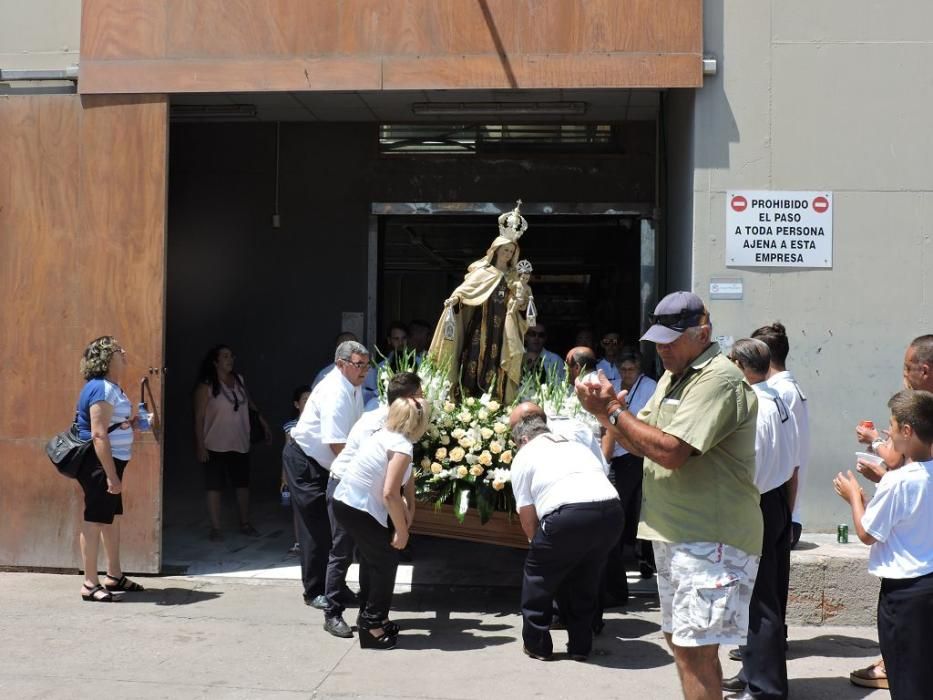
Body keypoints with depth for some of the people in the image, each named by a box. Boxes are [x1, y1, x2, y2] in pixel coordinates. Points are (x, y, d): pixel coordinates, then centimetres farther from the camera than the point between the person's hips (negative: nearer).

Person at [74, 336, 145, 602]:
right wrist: (111, 475, -27)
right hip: (100, 464, -11)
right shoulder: (101, 388, -17)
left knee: (112, 517, 16)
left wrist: (132, 423, 8)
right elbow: (98, 435, -24)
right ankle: (90, 584, -2)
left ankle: (114, 576, 27)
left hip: (109, 463, 11)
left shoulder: (110, 387, 14)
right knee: (94, 519, -6)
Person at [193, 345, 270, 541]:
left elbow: (249, 402, 20)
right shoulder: (206, 386, -9)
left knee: (243, 485, 12)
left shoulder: (239, 380, 6)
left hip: (240, 444, 5)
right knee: (214, 487, 1)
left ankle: (245, 523, 24)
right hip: (216, 446, -5)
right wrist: (200, 445, -14)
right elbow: (199, 418, -10)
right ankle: (215, 528, 10)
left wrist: (263, 422, 19)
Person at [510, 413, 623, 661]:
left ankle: (537, 644, 25)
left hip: (569, 514, -5)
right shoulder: (576, 445, 34)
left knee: (538, 575, 18)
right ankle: (580, 645, 32)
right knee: (585, 579, 26)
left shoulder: (524, 456, 17)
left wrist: (539, 545, 32)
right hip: (611, 510, 5)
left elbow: (527, 516, 14)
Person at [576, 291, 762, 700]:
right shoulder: (673, 377, 14)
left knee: (695, 649, -7)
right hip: (675, 534, 10)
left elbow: (670, 451, -26)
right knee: (679, 641, 19)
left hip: (710, 539, -10)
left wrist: (614, 409, -18)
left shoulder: (719, 380, -18)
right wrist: (604, 412, -2)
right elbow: (642, 443, 15)